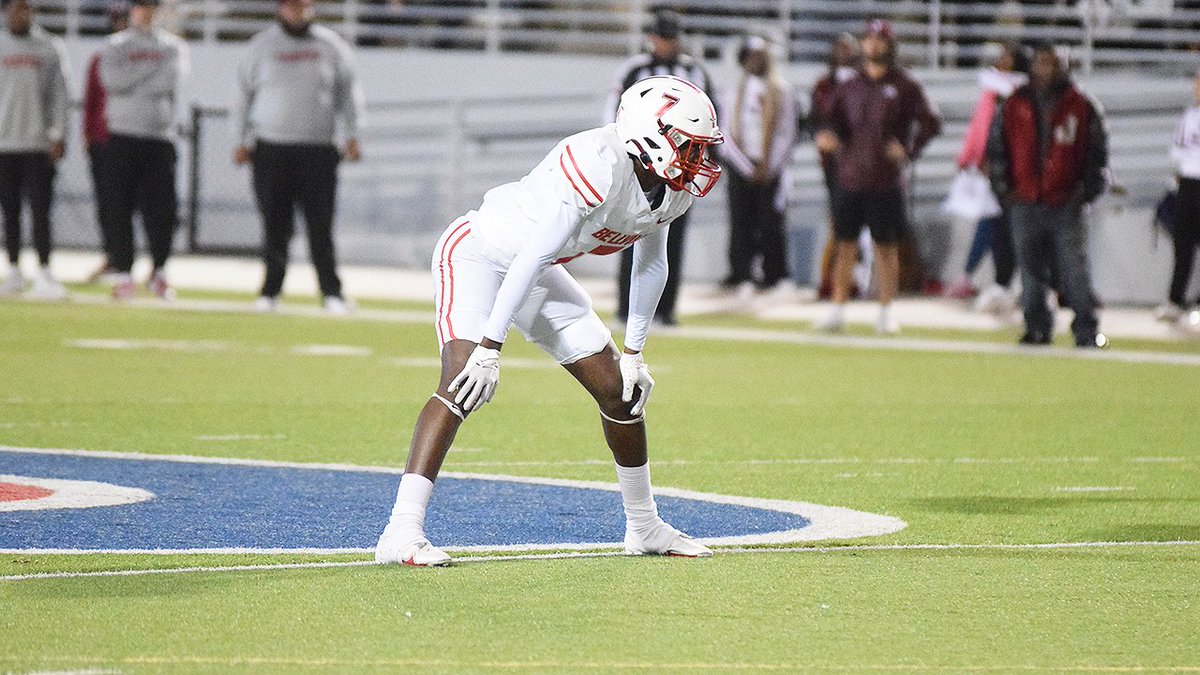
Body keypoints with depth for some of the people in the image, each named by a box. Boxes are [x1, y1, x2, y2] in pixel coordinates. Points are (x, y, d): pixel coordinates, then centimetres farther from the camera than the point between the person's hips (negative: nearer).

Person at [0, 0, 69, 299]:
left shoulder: (49, 47, 5)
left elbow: (58, 93, 4)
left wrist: (57, 136, -4)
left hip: (39, 142, -1)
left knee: (40, 210, -6)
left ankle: (44, 274, -7)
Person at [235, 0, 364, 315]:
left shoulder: (330, 46, 7)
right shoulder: (262, 46, 6)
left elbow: (348, 91, 12)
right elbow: (245, 94, 12)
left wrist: (351, 135, 3)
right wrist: (243, 141, 7)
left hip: (318, 150, 0)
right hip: (271, 148, 0)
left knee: (320, 224, -6)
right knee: (275, 224, 0)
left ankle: (332, 292, -4)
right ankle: (271, 289, 8)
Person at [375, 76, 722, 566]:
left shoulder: (672, 188, -6)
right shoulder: (598, 166, -34)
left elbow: (650, 265, 11)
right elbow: (532, 258, -34)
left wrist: (634, 351, 10)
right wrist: (490, 348, -34)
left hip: (536, 274, 9)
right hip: (476, 253, -9)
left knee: (620, 389, 9)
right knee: (465, 383, -28)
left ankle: (643, 526, 28)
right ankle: (402, 532, -33)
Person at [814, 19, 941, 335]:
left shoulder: (904, 87, 1)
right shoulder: (848, 87, 12)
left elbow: (930, 123, -2)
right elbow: (830, 117, 12)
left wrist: (908, 149, -14)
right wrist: (828, 136, -11)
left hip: (885, 181, -3)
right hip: (849, 178, 3)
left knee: (886, 246, 1)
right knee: (845, 245, 3)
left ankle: (886, 312, 8)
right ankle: (838, 310, 7)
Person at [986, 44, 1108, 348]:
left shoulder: (1083, 108, 4)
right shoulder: (1014, 107, 8)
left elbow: (1098, 152, 9)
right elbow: (996, 148, 14)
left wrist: (1088, 189, 0)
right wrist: (1003, 188, 5)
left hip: (1067, 205, -2)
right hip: (1026, 205, 2)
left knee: (1074, 270, -5)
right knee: (1031, 271, 4)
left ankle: (1087, 329, 2)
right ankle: (1037, 327, 12)